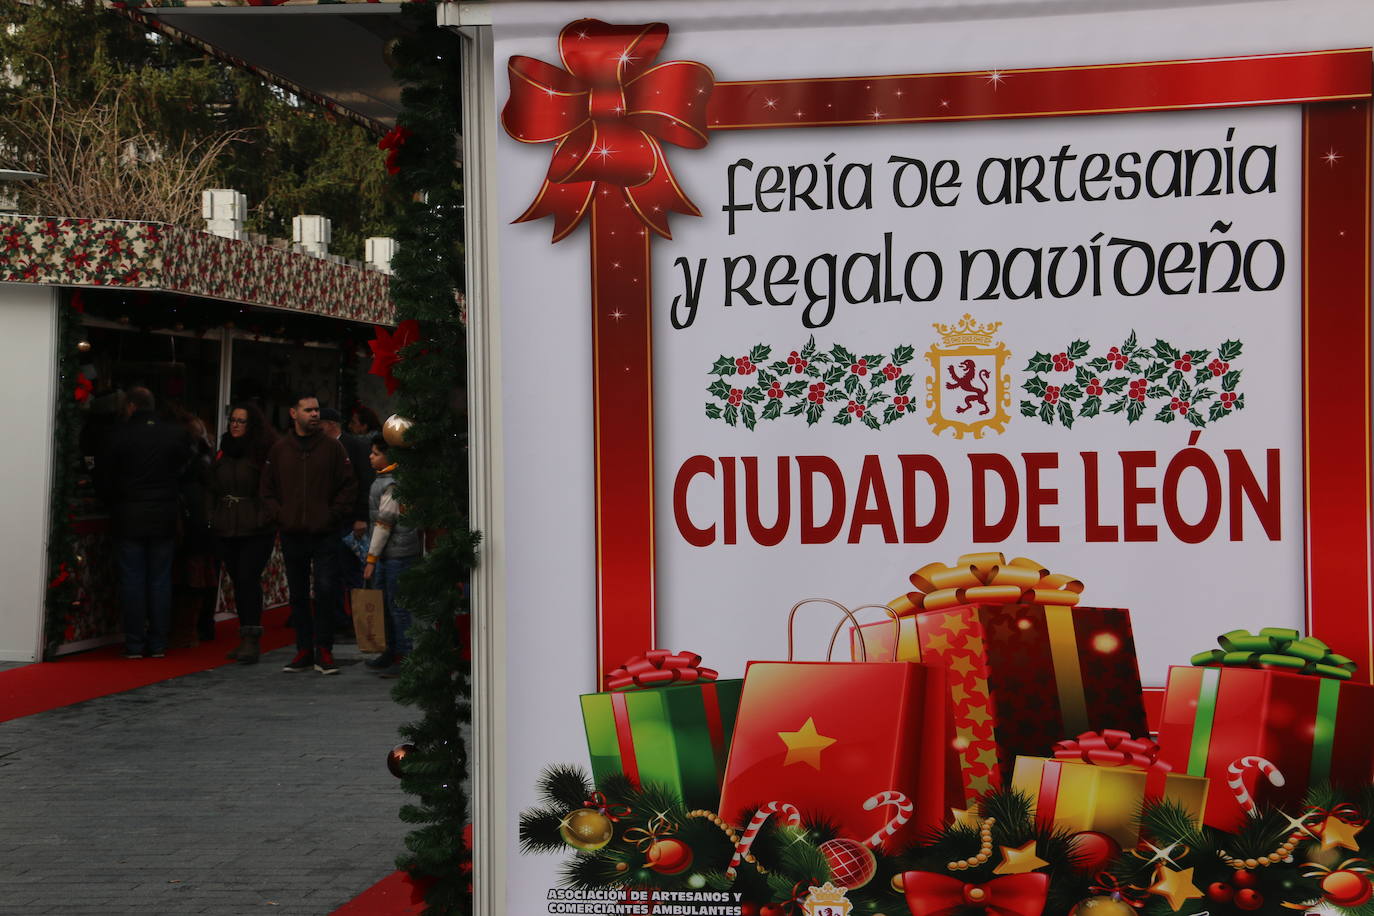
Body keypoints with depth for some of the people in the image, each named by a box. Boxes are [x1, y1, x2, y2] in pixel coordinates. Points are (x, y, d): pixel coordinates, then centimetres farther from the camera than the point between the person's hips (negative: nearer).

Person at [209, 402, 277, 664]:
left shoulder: (264, 452, -5)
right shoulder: (223, 451, 15)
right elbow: (213, 490, 22)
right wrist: (213, 519, 15)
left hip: (257, 531, -6)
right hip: (226, 530, 6)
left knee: (248, 579, -13)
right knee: (238, 583, 8)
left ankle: (251, 640, -11)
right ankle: (247, 640, 15)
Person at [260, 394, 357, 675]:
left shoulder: (332, 448, 2)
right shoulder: (278, 450, 7)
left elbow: (349, 485, 4)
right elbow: (266, 489, 13)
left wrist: (334, 514, -6)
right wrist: (278, 515, 0)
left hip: (325, 535, -2)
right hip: (292, 535, 3)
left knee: (326, 591, -8)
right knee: (298, 595, 8)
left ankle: (324, 651, 1)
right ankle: (304, 651, 16)